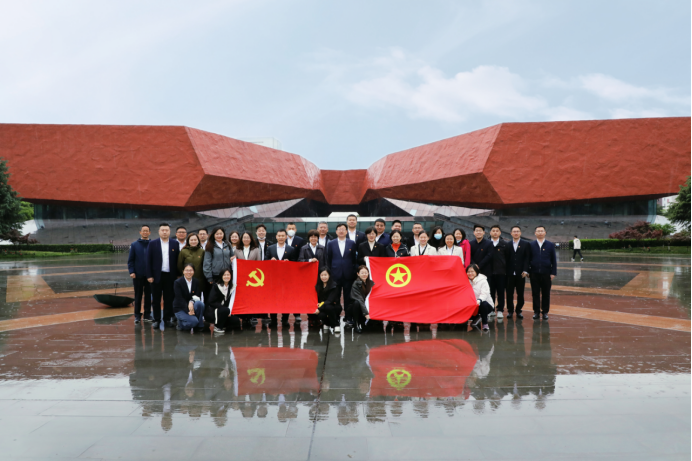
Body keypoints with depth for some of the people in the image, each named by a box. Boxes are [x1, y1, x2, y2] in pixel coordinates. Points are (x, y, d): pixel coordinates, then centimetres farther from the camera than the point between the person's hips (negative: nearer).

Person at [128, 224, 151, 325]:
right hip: (138, 275, 0)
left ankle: (147, 315, 16)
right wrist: (131, 272, -8)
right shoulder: (134, 245, 4)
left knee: (148, 296, 7)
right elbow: (130, 260, 3)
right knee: (138, 296, 6)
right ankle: (137, 316, 13)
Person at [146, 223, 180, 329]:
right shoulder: (153, 243, 2)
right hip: (157, 275, -1)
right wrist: (149, 275, -6)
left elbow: (177, 260, 4)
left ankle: (167, 319, 15)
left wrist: (177, 274, -1)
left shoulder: (175, 244, 5)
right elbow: (149, 260, 0)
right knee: (156, 299, 5)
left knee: (169, 299, 6)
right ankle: (156, 320, 13)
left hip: (170, 276, 1)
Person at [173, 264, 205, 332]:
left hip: (191, 305, 4)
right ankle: (181, 323, 4)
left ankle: (199, 326, -14)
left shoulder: (196, 282, 2)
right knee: (193, 321, -29)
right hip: (180, 308, -4)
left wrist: (191, 302, -25)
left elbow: (197, 296, -2)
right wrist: (188, 310, -25)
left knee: (200, 303, -31)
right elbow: (179, 299, -15)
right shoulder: (178, 282, -11)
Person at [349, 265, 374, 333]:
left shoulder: (371, 283, -2)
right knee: (357, 302, -36)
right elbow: (360, 300, -26)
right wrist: (366, 314, -35)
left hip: (367, 307, 4)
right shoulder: (356, 284, -17)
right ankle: (356, 324, -16)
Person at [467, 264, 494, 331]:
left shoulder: (483, 281, -12)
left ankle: (485, 323, -13)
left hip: (486, 304, -5)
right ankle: (476, 317, 11)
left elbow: (484, 293, -25)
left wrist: (479, 300, -45)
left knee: (483, 304, -37)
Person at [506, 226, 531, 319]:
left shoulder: (526, 244, 6)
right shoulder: (507, 245, 7)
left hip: (521, 273, 0)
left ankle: (519, 311, 16)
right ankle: (510, 311, 14)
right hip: (510, 273, 0)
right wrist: (505, 271, -4)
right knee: (509, 293, 4)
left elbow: (527, 258, 0)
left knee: (520, 293, 5)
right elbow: (506, 259, 4)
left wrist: (525, 271, -10)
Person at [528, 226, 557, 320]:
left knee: (546, 294, 5)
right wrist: (528, 272, 0)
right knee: (535, 294, 4)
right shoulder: (531, 245, 5)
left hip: (546, 274, 0)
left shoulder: (550, 245, 5)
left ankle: (545, 312, 15)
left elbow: (554, 260, 4)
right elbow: (528, 259, 6)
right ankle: (536, 312, 12)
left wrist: (553, 273, -2)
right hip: (534, 274, 0)